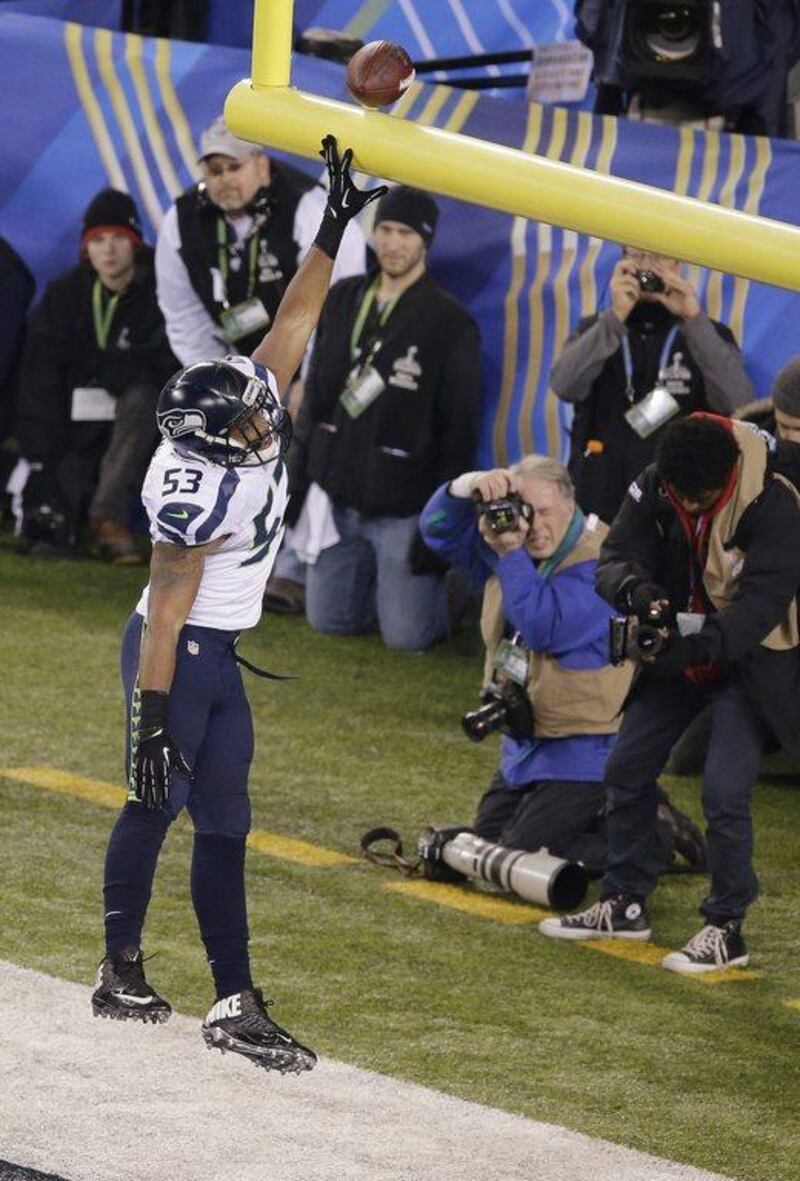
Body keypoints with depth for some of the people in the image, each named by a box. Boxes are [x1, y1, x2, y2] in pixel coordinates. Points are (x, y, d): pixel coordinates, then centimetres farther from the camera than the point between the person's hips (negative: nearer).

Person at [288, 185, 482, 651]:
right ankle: (381, 578, 38)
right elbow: (315, 395, 14)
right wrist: (297, 479, 10)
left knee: (407, 636, -3)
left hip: (403, 507, -5)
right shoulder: (344, 300, 5)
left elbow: (459, 429, -10)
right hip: (336, 496, 5)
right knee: (329, 621, 10)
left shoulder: (451, 323, -11)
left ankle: (440, 579, 26)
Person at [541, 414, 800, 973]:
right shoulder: (654, 488, -13)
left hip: (748, 659, -6)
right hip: (676, 650, 6)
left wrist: (695, 645, -44)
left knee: (724, 791, -16)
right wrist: (634, 587, -39)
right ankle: (625, 904, 24)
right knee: (627, 768, 8)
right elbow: (616, 557, -15)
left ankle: (726, 930, -2)